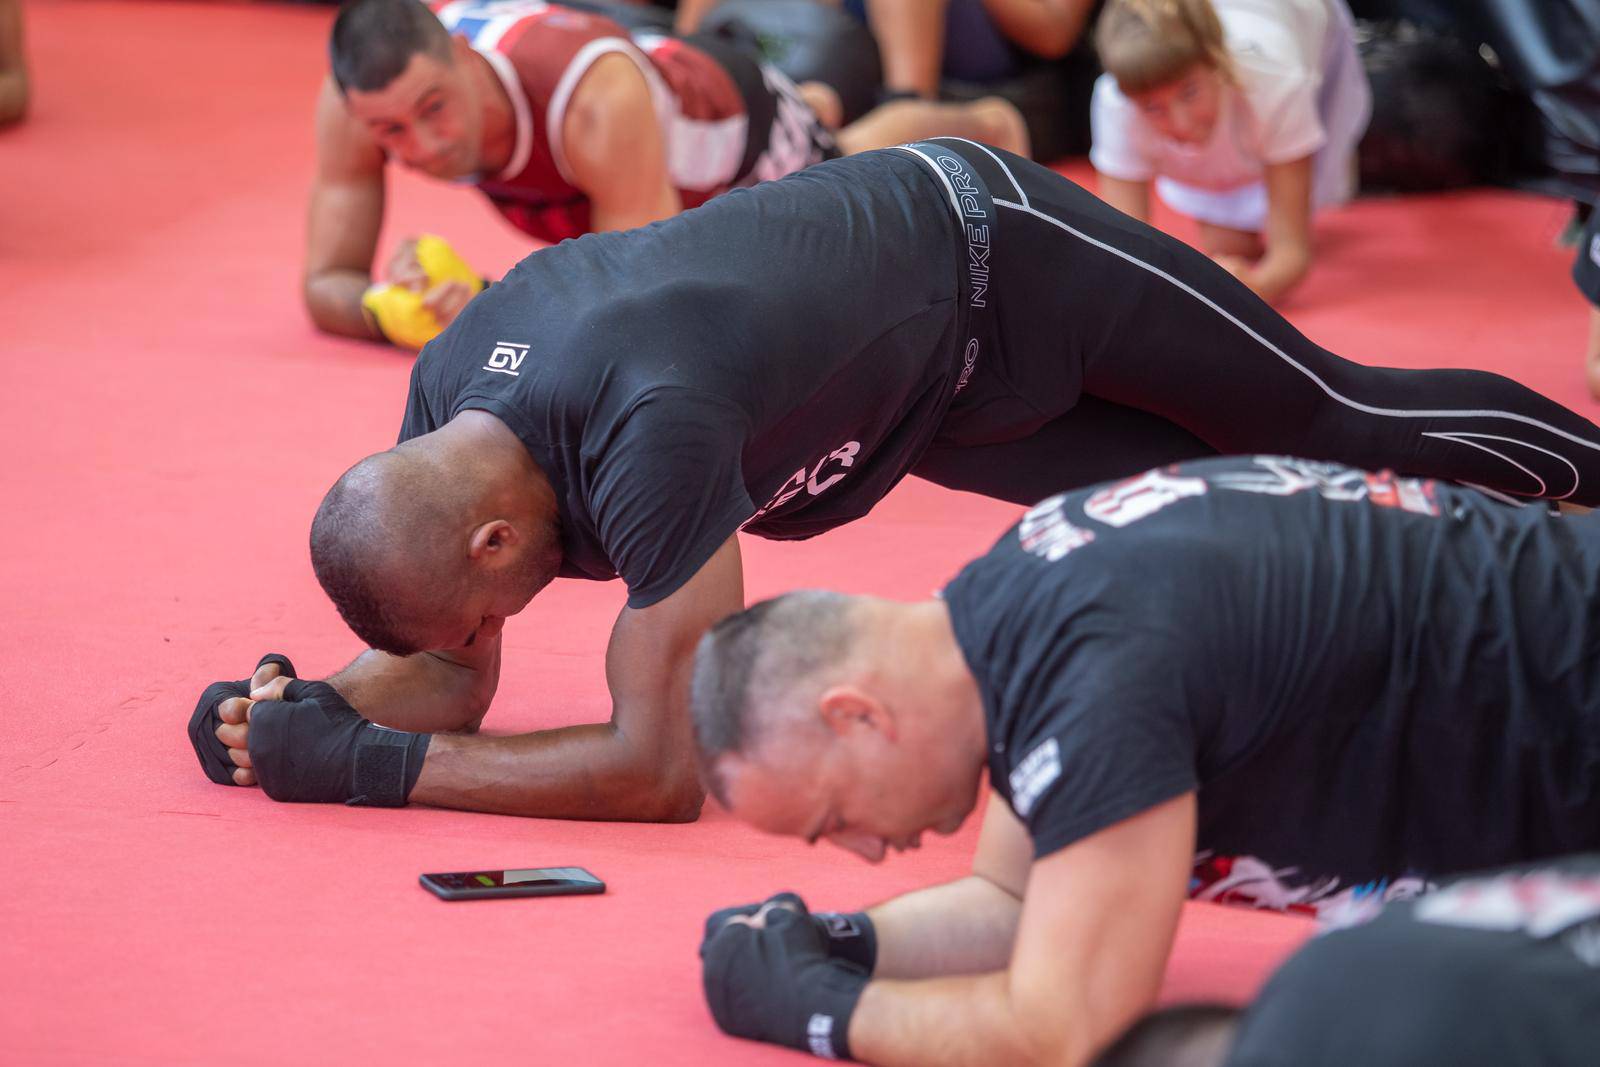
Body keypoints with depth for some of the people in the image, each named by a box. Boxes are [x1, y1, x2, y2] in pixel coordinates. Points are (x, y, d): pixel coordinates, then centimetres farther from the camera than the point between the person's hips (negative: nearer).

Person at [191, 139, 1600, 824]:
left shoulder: (650, 439, -45)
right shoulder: (442, 407, -21)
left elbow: (661, 768, -41)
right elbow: (449, 679, -7)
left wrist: (378, 769, -43)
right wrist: (312, 712, -28)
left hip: (992, 256, -7)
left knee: (1337, 418, 14)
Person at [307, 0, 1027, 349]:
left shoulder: (598, 102, -52)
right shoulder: (358, 98, -39)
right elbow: (325, 285, -30)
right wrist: (392, 307, -53)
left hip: (730, 111, -5)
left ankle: (980, 127, 62)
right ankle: (814, 108, 70)